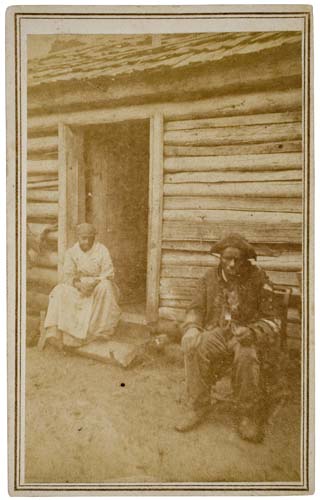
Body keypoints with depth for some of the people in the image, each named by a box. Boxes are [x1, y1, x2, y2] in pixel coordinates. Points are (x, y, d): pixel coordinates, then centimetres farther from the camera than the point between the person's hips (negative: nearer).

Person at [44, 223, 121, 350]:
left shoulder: (102, 251, -6)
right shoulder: (71, 252, 2)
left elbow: (108, 275, -11)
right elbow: (67, 275, -4)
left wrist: (90, 282, -27)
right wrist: (76, 283, -26)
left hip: (98, 288, -2)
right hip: (78, 288, 2)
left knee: (105, 287, -35)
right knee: (60, 291, -24)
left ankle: (104, 329, -22)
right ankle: (55, 332, -30)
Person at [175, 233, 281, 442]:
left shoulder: (258, 278, -4)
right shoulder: (211, 278, 6)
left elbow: (272, 319, -5)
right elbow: (196, 308, 7)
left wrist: (252, 332, -26)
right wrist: (191, 329, -15)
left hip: (248, 334, -3)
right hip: (218, 332, 3)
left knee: (246, 355, -36)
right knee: (194, 348, -27)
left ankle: (249, 416, -14)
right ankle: (198, 407, -9)